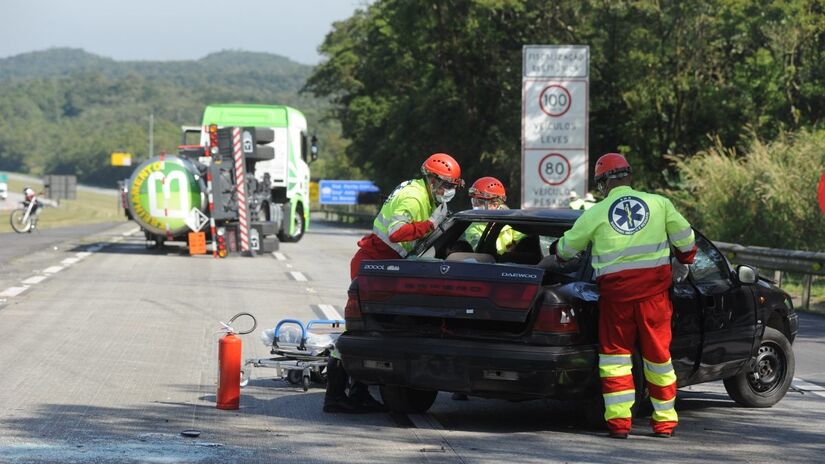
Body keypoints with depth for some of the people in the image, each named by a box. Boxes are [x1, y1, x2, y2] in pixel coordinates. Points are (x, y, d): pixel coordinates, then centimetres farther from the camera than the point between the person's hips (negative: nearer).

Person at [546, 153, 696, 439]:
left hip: (616, 291, -2)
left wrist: (555, 252, 36)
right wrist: (686, 259, 34)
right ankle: (665, 420, 16)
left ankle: (618, 420, 0)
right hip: (654, 289, 2)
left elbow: (567, 248, 12)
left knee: (615, 353, 8)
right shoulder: (658, 203, 5)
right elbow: (685, 238, 12)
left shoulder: (596, 213, 1)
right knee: (658, 353, 10)